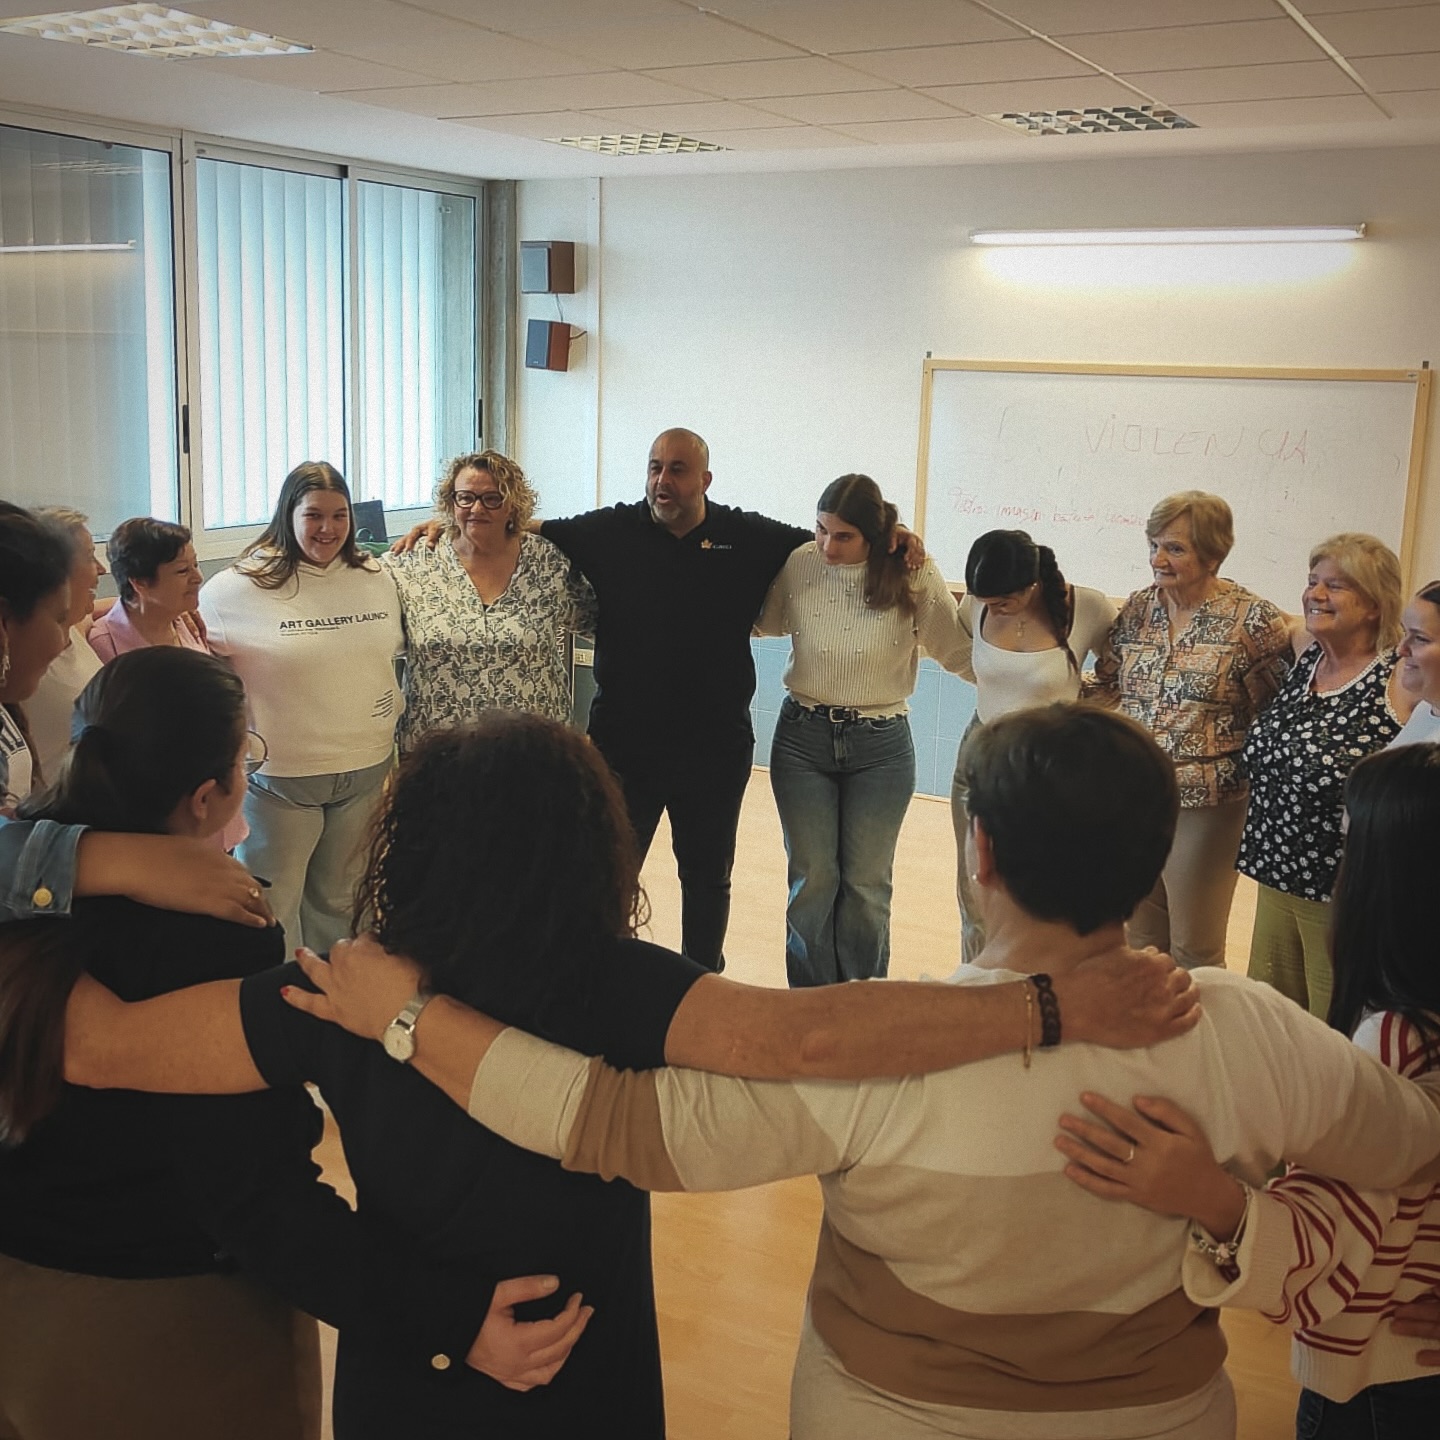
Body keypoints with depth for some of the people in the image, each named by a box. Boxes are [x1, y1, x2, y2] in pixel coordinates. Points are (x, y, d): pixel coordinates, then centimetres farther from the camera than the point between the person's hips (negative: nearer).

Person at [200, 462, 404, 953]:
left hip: (365, 771, 4)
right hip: (280, 775, -4)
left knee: (335, 900, 21)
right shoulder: (244, 586, -11)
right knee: (272, 911, 6)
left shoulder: (376, 579, 2)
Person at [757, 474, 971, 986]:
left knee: (866, 885, 9)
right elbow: (764, 622, 14)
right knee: (812, 880, 7)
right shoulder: (798, 564, -7)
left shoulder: (914, 577, -11)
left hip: (881, 746, -1)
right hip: (803, 737, 1)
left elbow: (961, 651, -5)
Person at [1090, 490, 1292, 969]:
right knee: (1140, 938, 15)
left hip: (1206, 804, -4)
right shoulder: (1137, 608, 6)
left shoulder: (1252, 619, -8)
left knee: (1194, 949, 7)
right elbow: (1107, 687, 15)